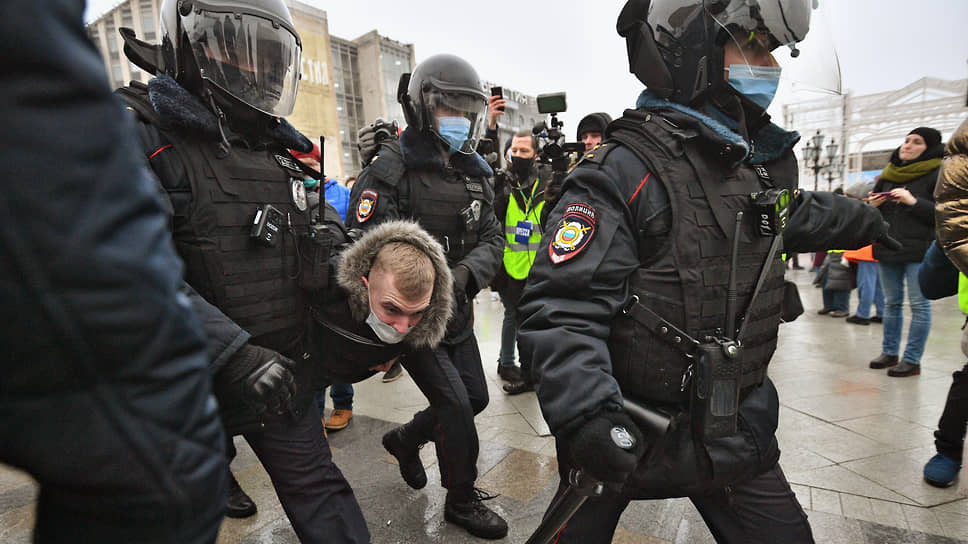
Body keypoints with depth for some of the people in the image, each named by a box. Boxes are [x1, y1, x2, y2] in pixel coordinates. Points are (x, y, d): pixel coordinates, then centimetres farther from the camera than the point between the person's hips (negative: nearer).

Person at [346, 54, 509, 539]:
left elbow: (492, 238, 2)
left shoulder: (472, 174, 8)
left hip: (457, 312, 7)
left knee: (476, 397, 14)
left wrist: (465, 272, -19)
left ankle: (405, 438, 41)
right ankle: (462, 500, 22)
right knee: (455, 404, -5)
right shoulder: (389, 172, -13)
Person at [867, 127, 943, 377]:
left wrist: (913, 201, -18)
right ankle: (889, 352, 19)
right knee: (891, 303, 11)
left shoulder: (937, 174, 0)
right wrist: (873, 205, 0)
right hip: (887, 248, 6)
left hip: (920, 249, -5)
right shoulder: (887, 175, 15)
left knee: (919, 304, -2)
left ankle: (912, 360, 3)